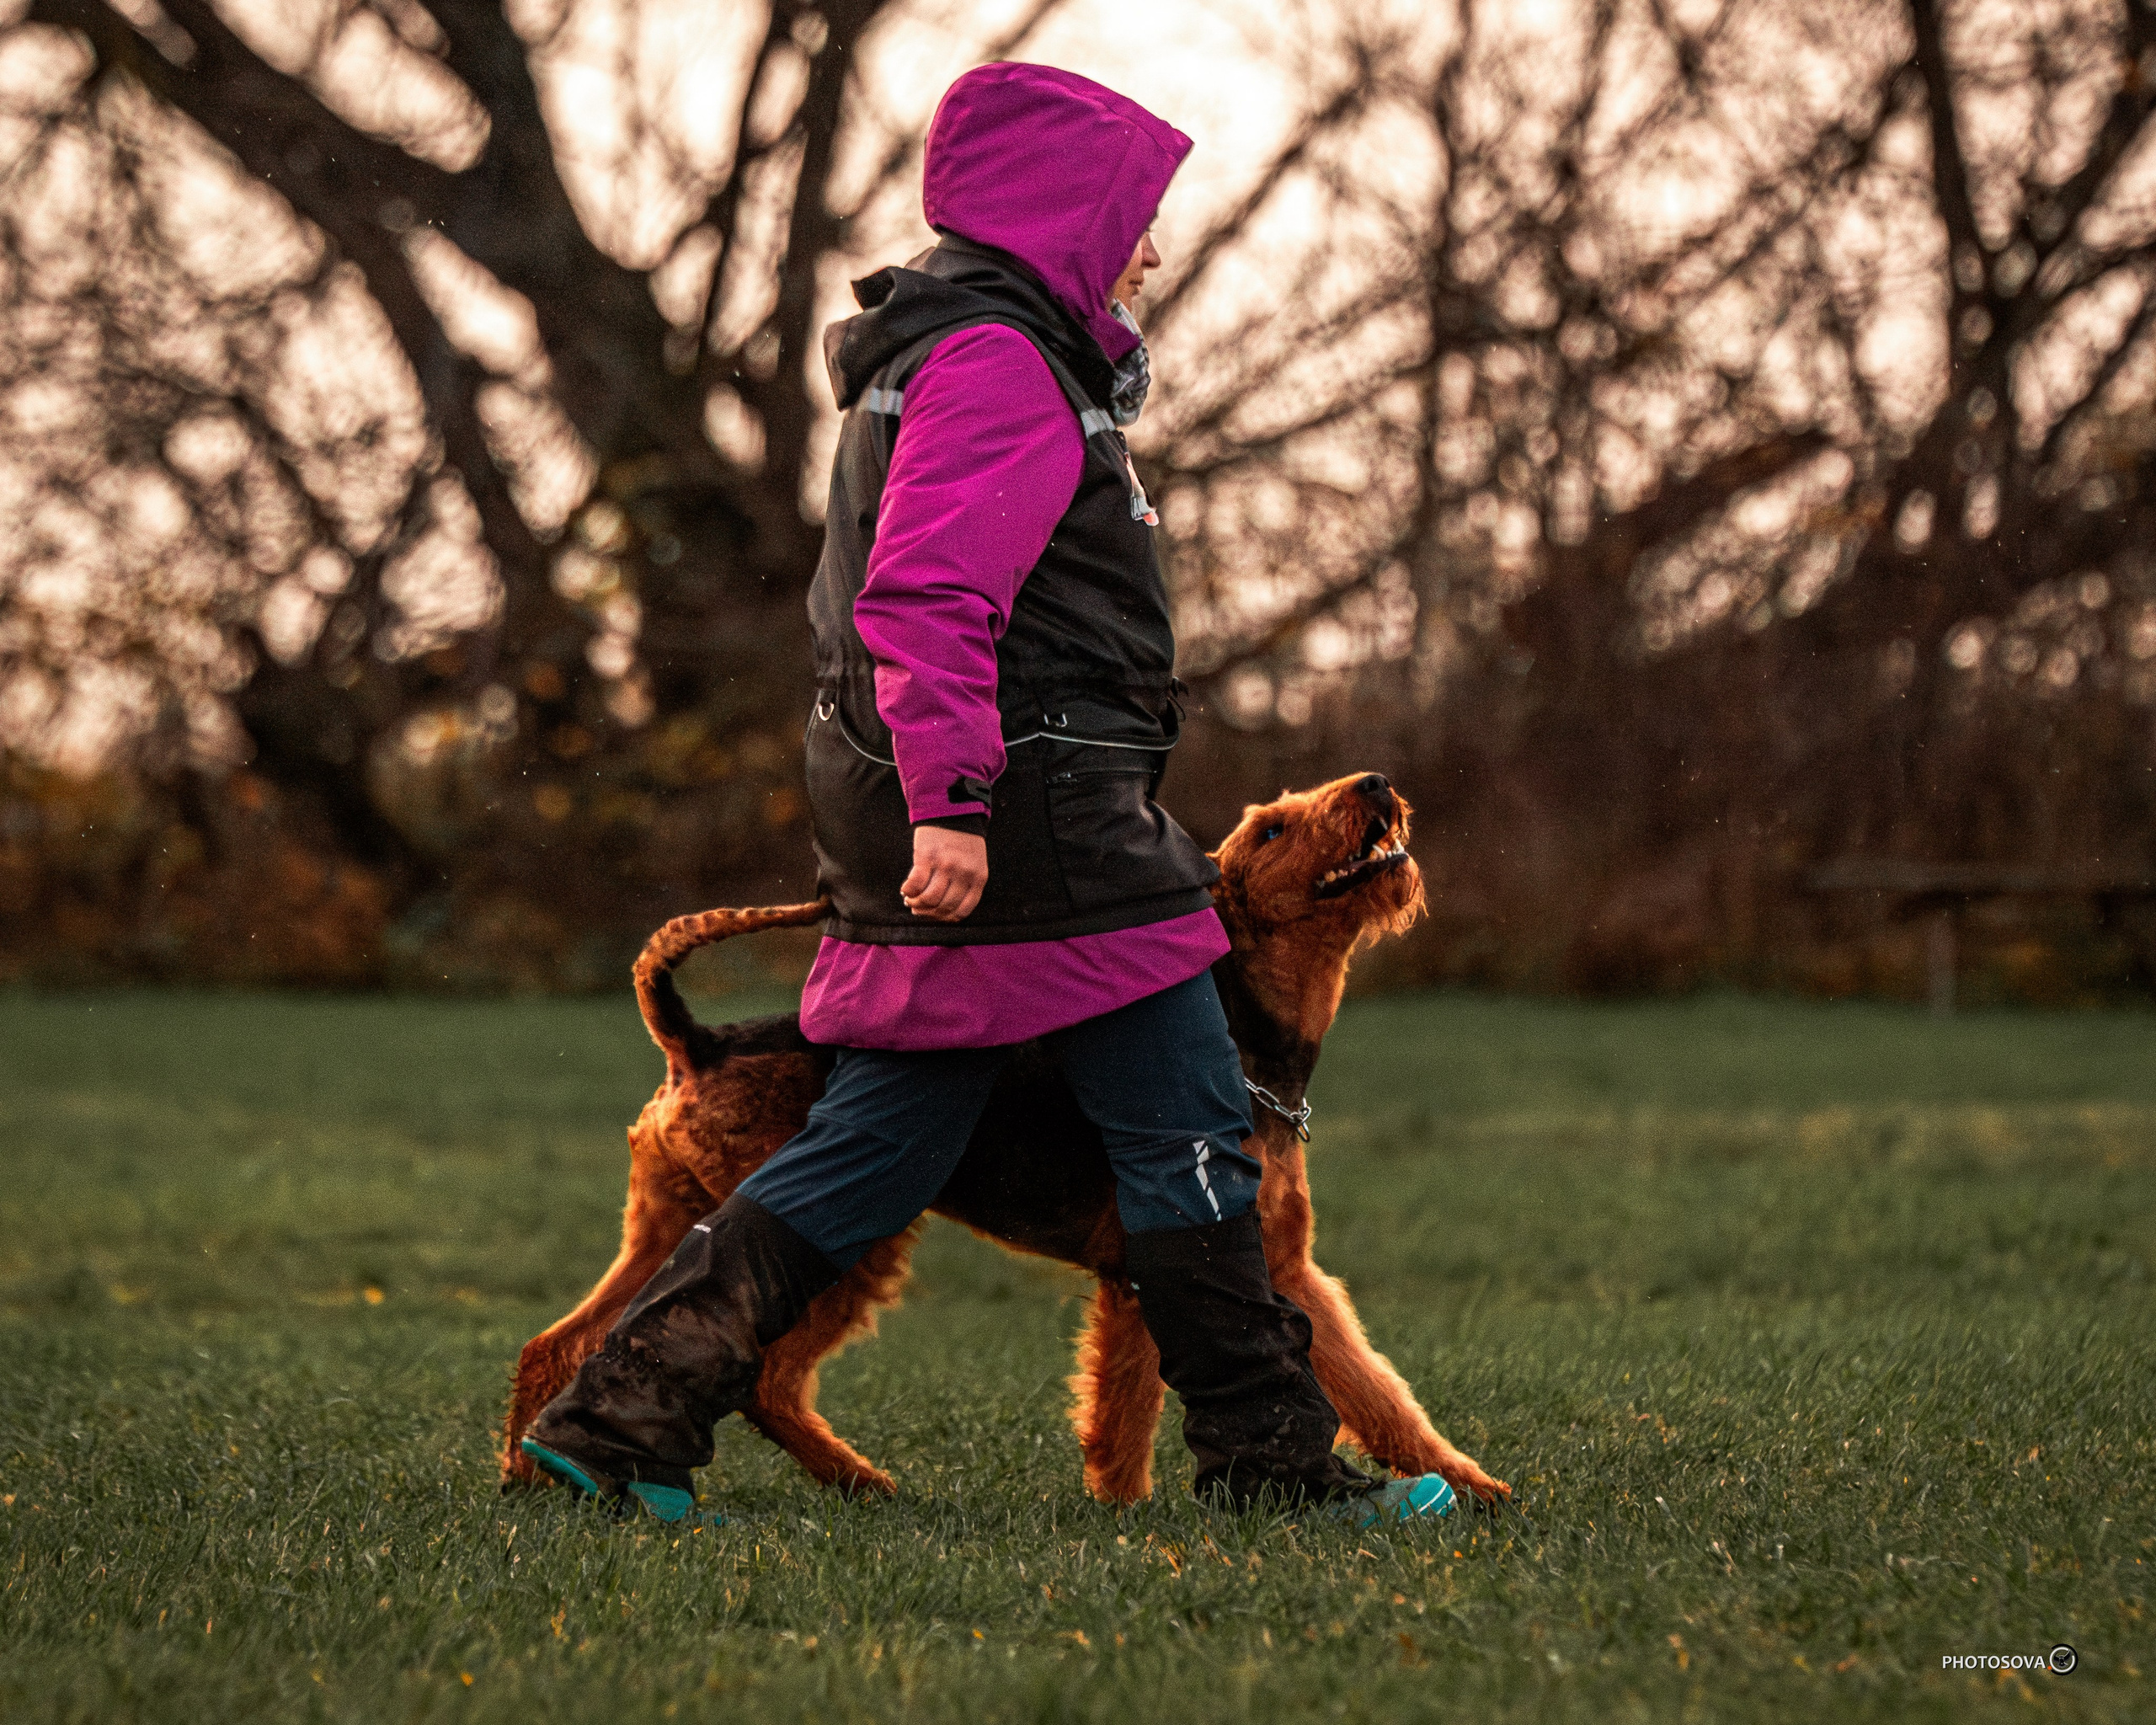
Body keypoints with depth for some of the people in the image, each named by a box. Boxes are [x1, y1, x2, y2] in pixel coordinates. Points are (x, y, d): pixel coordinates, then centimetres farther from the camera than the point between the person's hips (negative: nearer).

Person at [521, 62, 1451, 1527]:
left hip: (960, 821, 10)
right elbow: (928, 596, -21)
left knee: (874, 1152, 9)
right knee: (1190, 1132, -3)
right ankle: (1271, 1458, 3)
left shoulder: (964, 353, 23)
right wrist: (950, 798, -27)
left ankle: (620, 1418, 6)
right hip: (1041, 813, -10)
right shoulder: (995, 362, -10)